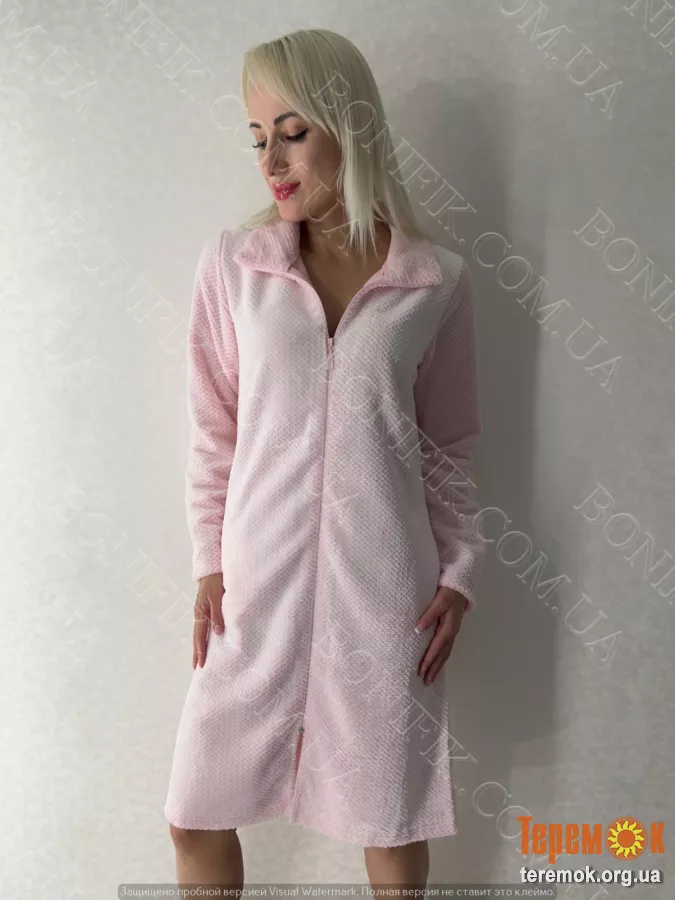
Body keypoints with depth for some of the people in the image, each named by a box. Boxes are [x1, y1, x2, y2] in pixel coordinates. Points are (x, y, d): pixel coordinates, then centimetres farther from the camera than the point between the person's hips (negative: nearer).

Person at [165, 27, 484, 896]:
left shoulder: (437, 280, -1)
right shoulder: (232, 262, -1)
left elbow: (450, 447, 5)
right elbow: (214, 431, 3)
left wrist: (459, 572, 1)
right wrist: (210, 565, 1)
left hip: (387, 586, 0)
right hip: (258, 575, 1)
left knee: (391, 815, 15)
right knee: (195, 815, 11)